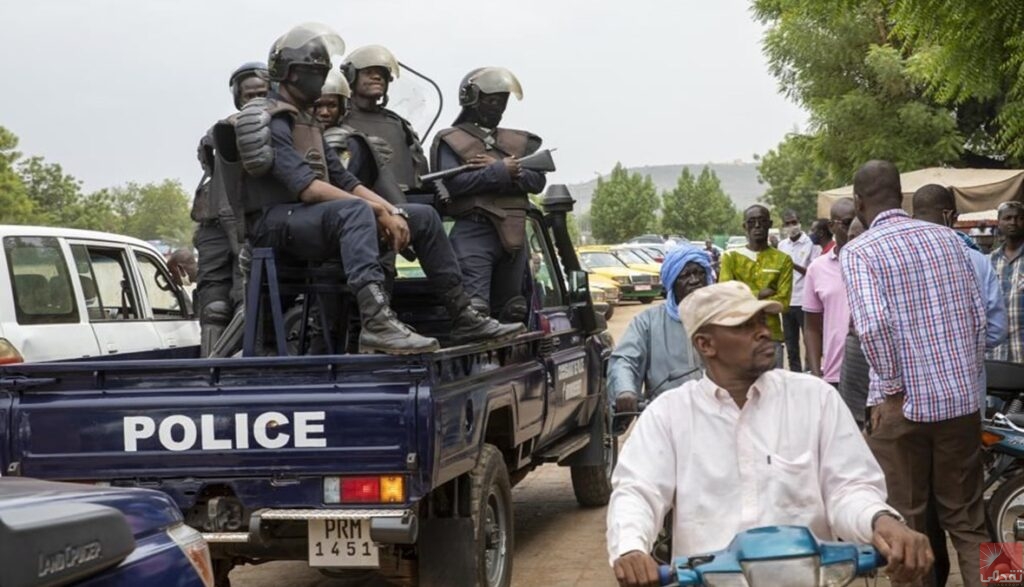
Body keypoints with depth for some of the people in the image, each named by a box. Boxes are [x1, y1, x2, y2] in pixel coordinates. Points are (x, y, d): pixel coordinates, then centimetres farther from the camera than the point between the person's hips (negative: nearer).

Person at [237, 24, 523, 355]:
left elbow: (344, 181, 17)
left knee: (424, 217, 6)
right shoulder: (269, 120, -8)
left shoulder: (307, 122, 23)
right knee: (356, 210, -39)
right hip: (277, 222, -9)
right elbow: (306, 187, -21)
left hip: (314, 220, 10)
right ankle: (377, 323, -55)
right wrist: (378, 210, -21)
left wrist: (392, 212, 0)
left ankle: (463, 318, 4)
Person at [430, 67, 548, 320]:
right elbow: (452, 183, -13)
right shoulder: (450, 140, 4)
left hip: (514, 233, 6)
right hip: (473, 232, -6)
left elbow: (537, 181, 7)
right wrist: (500, 172, -12)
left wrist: (506, 171, -9)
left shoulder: (517, 141, 21)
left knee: (512, 310, 11)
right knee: (474, 309, -18)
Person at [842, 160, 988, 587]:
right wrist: (971, 374, 16)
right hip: (961, 397, 4)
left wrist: (891, 387, -10)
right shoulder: (949, 239, 6)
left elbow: (872, 325, -21)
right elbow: (978, 314, 7)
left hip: (903, 403, -4)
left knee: (904, 525, 9)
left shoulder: (859, 252, -8)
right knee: (967, 520, 15)